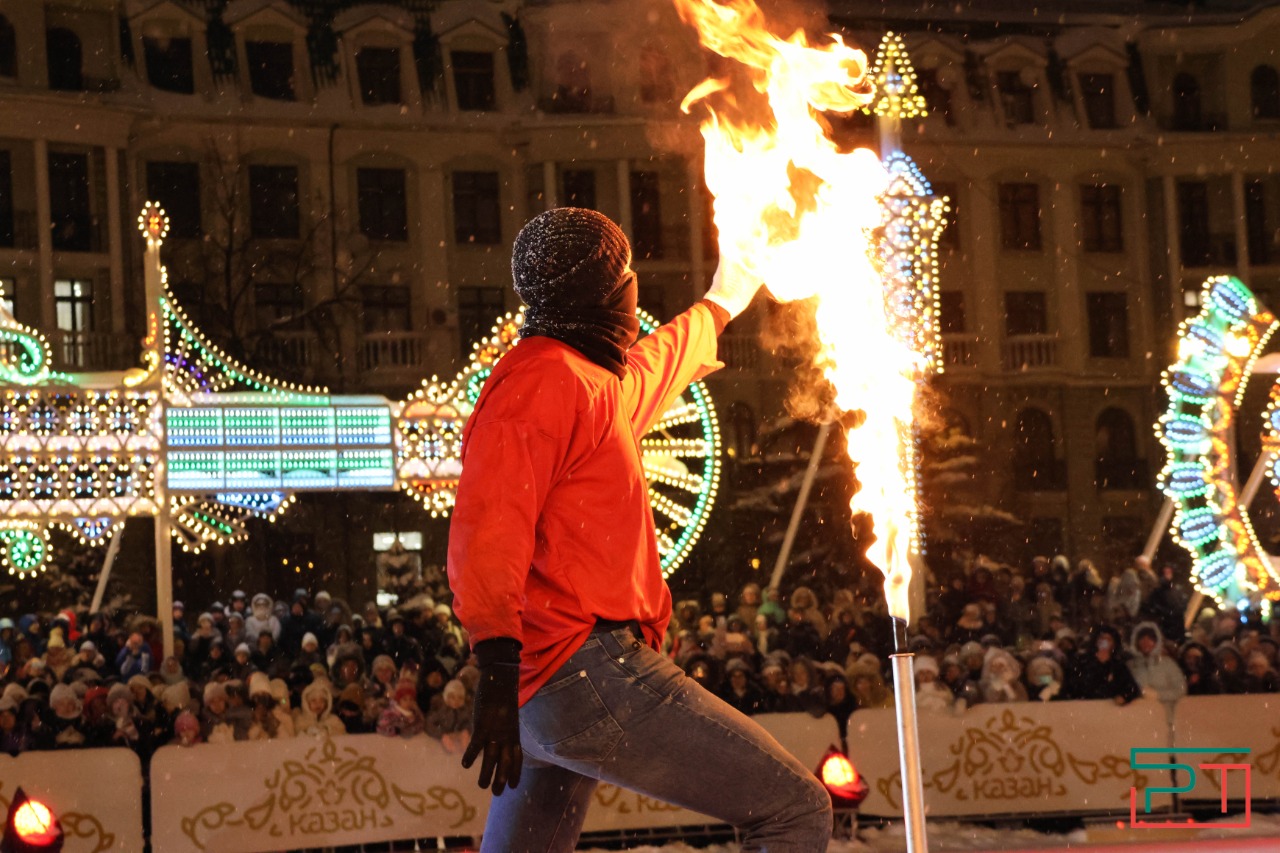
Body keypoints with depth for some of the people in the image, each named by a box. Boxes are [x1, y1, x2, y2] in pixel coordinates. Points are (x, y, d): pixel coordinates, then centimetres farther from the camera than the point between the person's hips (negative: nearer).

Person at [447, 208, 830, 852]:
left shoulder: (591, 381, 22)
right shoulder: (544, 379, -9)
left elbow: (656, 365, 48)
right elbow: (487, 530, -22)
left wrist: (719, 306, 65)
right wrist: (499, 669, -33)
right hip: (589, 671, -11)